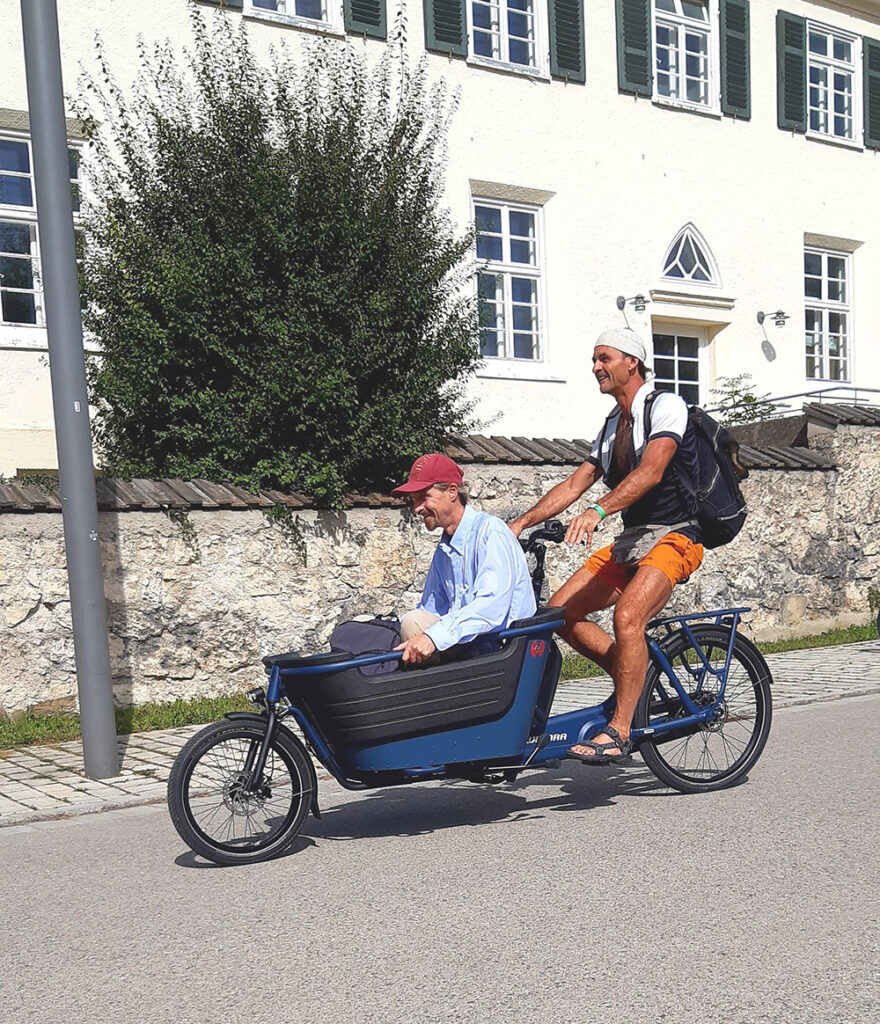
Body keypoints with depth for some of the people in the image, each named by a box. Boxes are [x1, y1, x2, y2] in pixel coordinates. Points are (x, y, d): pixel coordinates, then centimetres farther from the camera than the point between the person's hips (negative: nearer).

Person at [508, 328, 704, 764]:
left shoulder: (666, 406, -8)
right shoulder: (612, 426, 18)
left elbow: (651, 471, -25)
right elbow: (574, 484, 14)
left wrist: (598, 511, -39)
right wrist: (521, 523, 3)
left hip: (674, 536, -8)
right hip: (631, 540, 9)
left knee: (627, 616, -31)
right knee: (561, 610, -4)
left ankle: (618, 733, -26)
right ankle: (635, 678, 10)